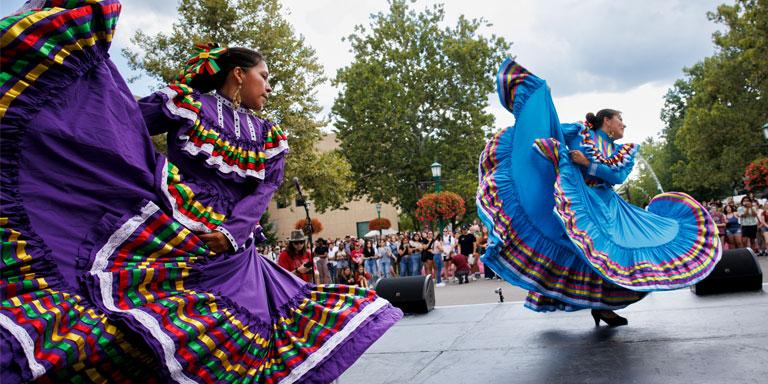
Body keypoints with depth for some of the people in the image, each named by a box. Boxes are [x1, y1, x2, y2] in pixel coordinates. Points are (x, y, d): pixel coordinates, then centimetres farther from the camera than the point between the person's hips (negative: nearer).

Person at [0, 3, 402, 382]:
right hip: (163, 225, -4)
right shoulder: (186, 102, 10)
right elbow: (121, 120, 3)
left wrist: (233, 233, -11)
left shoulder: (270, 138, 18)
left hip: (228, 248, 4)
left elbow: (262, 192, 6)